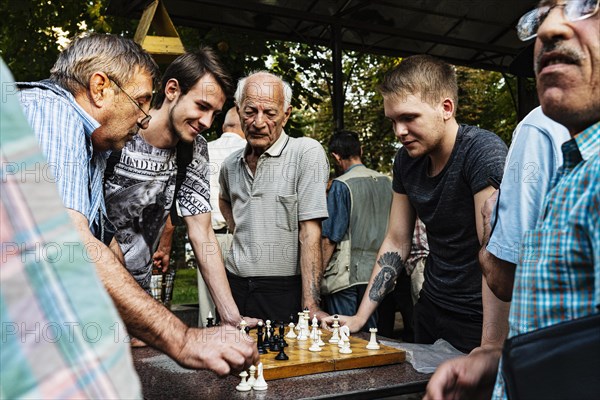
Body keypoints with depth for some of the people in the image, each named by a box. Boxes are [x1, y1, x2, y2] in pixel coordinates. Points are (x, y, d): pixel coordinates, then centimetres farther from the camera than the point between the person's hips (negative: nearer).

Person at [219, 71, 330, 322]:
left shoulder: (307, 153, -11)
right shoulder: (231, 164, 9)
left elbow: (310, 232, -17)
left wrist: (310, 306, -21)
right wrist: (238, 231, 13)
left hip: (284, 292, -5)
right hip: (234, 285, 5)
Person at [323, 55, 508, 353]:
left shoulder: (484, 152, -22)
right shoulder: (406, 160, 0)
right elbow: (397, 242, 5)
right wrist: (360, 317, 2)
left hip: (480, 319, -6)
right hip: (431, 307, 6)